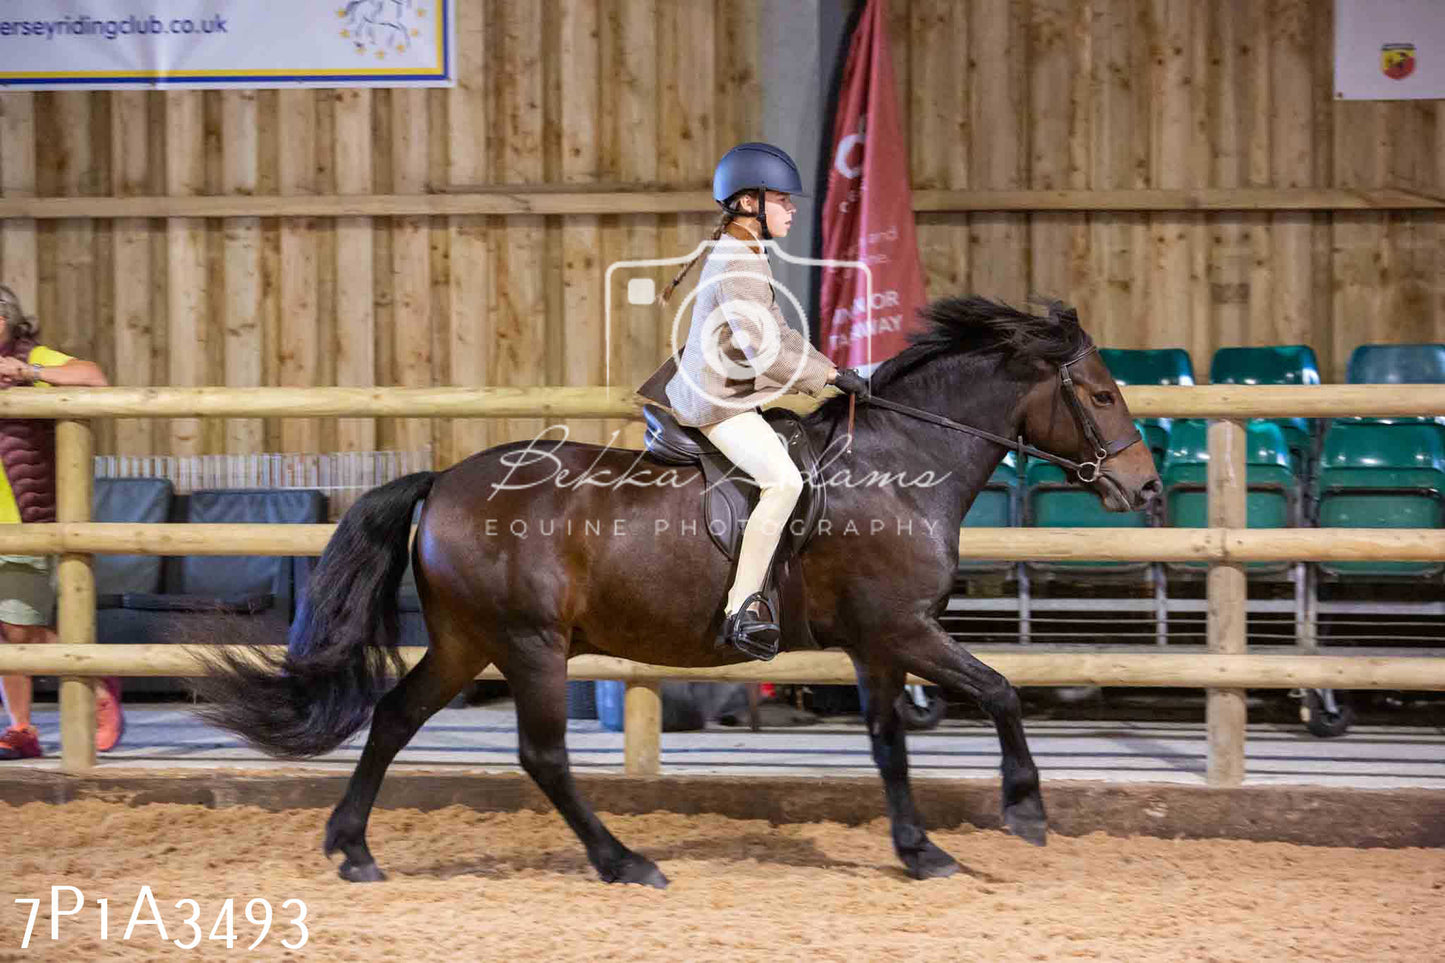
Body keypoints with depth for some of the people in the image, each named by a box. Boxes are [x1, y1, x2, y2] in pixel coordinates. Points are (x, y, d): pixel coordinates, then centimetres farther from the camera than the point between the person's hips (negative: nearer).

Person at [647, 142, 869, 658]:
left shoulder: (747, 259, 12)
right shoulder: (737, 268, -21)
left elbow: (777, 333, 20)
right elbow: (763, 353, -26)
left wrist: (832, 370, 12)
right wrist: (828, 377, -17)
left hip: (698, 391, 11)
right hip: (717, 404, -11)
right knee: (784, 480, -26)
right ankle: (742, 606, -26)